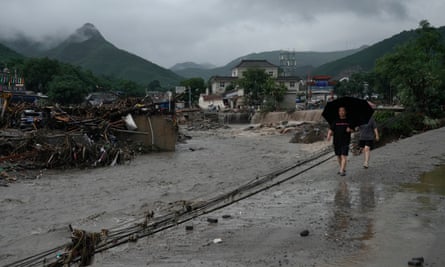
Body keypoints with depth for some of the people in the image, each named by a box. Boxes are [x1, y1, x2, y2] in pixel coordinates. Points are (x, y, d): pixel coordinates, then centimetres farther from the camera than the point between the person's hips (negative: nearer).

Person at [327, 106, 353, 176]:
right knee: (338, 156, 11)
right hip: (336, 141, 2)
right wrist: (329, 135, -22)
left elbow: (353, 129, 12)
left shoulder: (348, 121, 3)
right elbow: (331, 129, -3)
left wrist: (350, 130, -11)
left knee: (344, 156, -12)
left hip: (345, 142, -2)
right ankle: (343, 169, 28)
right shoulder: (335, 121, 3)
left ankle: (342, 171, -15)